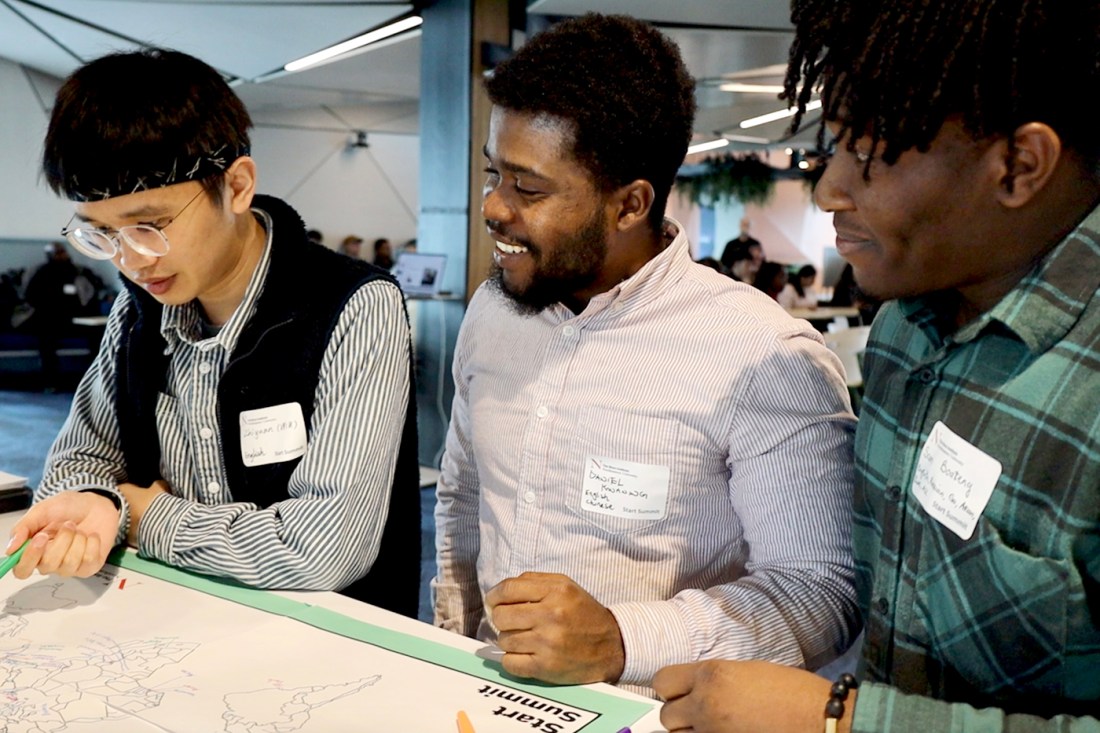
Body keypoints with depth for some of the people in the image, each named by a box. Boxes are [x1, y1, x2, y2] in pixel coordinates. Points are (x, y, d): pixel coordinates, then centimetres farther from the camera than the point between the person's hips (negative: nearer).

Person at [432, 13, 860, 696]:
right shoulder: (491, 312, 4)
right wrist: (451, 646, 6)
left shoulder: (767, 360, -16)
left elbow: (822, 590, -14)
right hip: (490, 690, 4)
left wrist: (620, 641, -25)